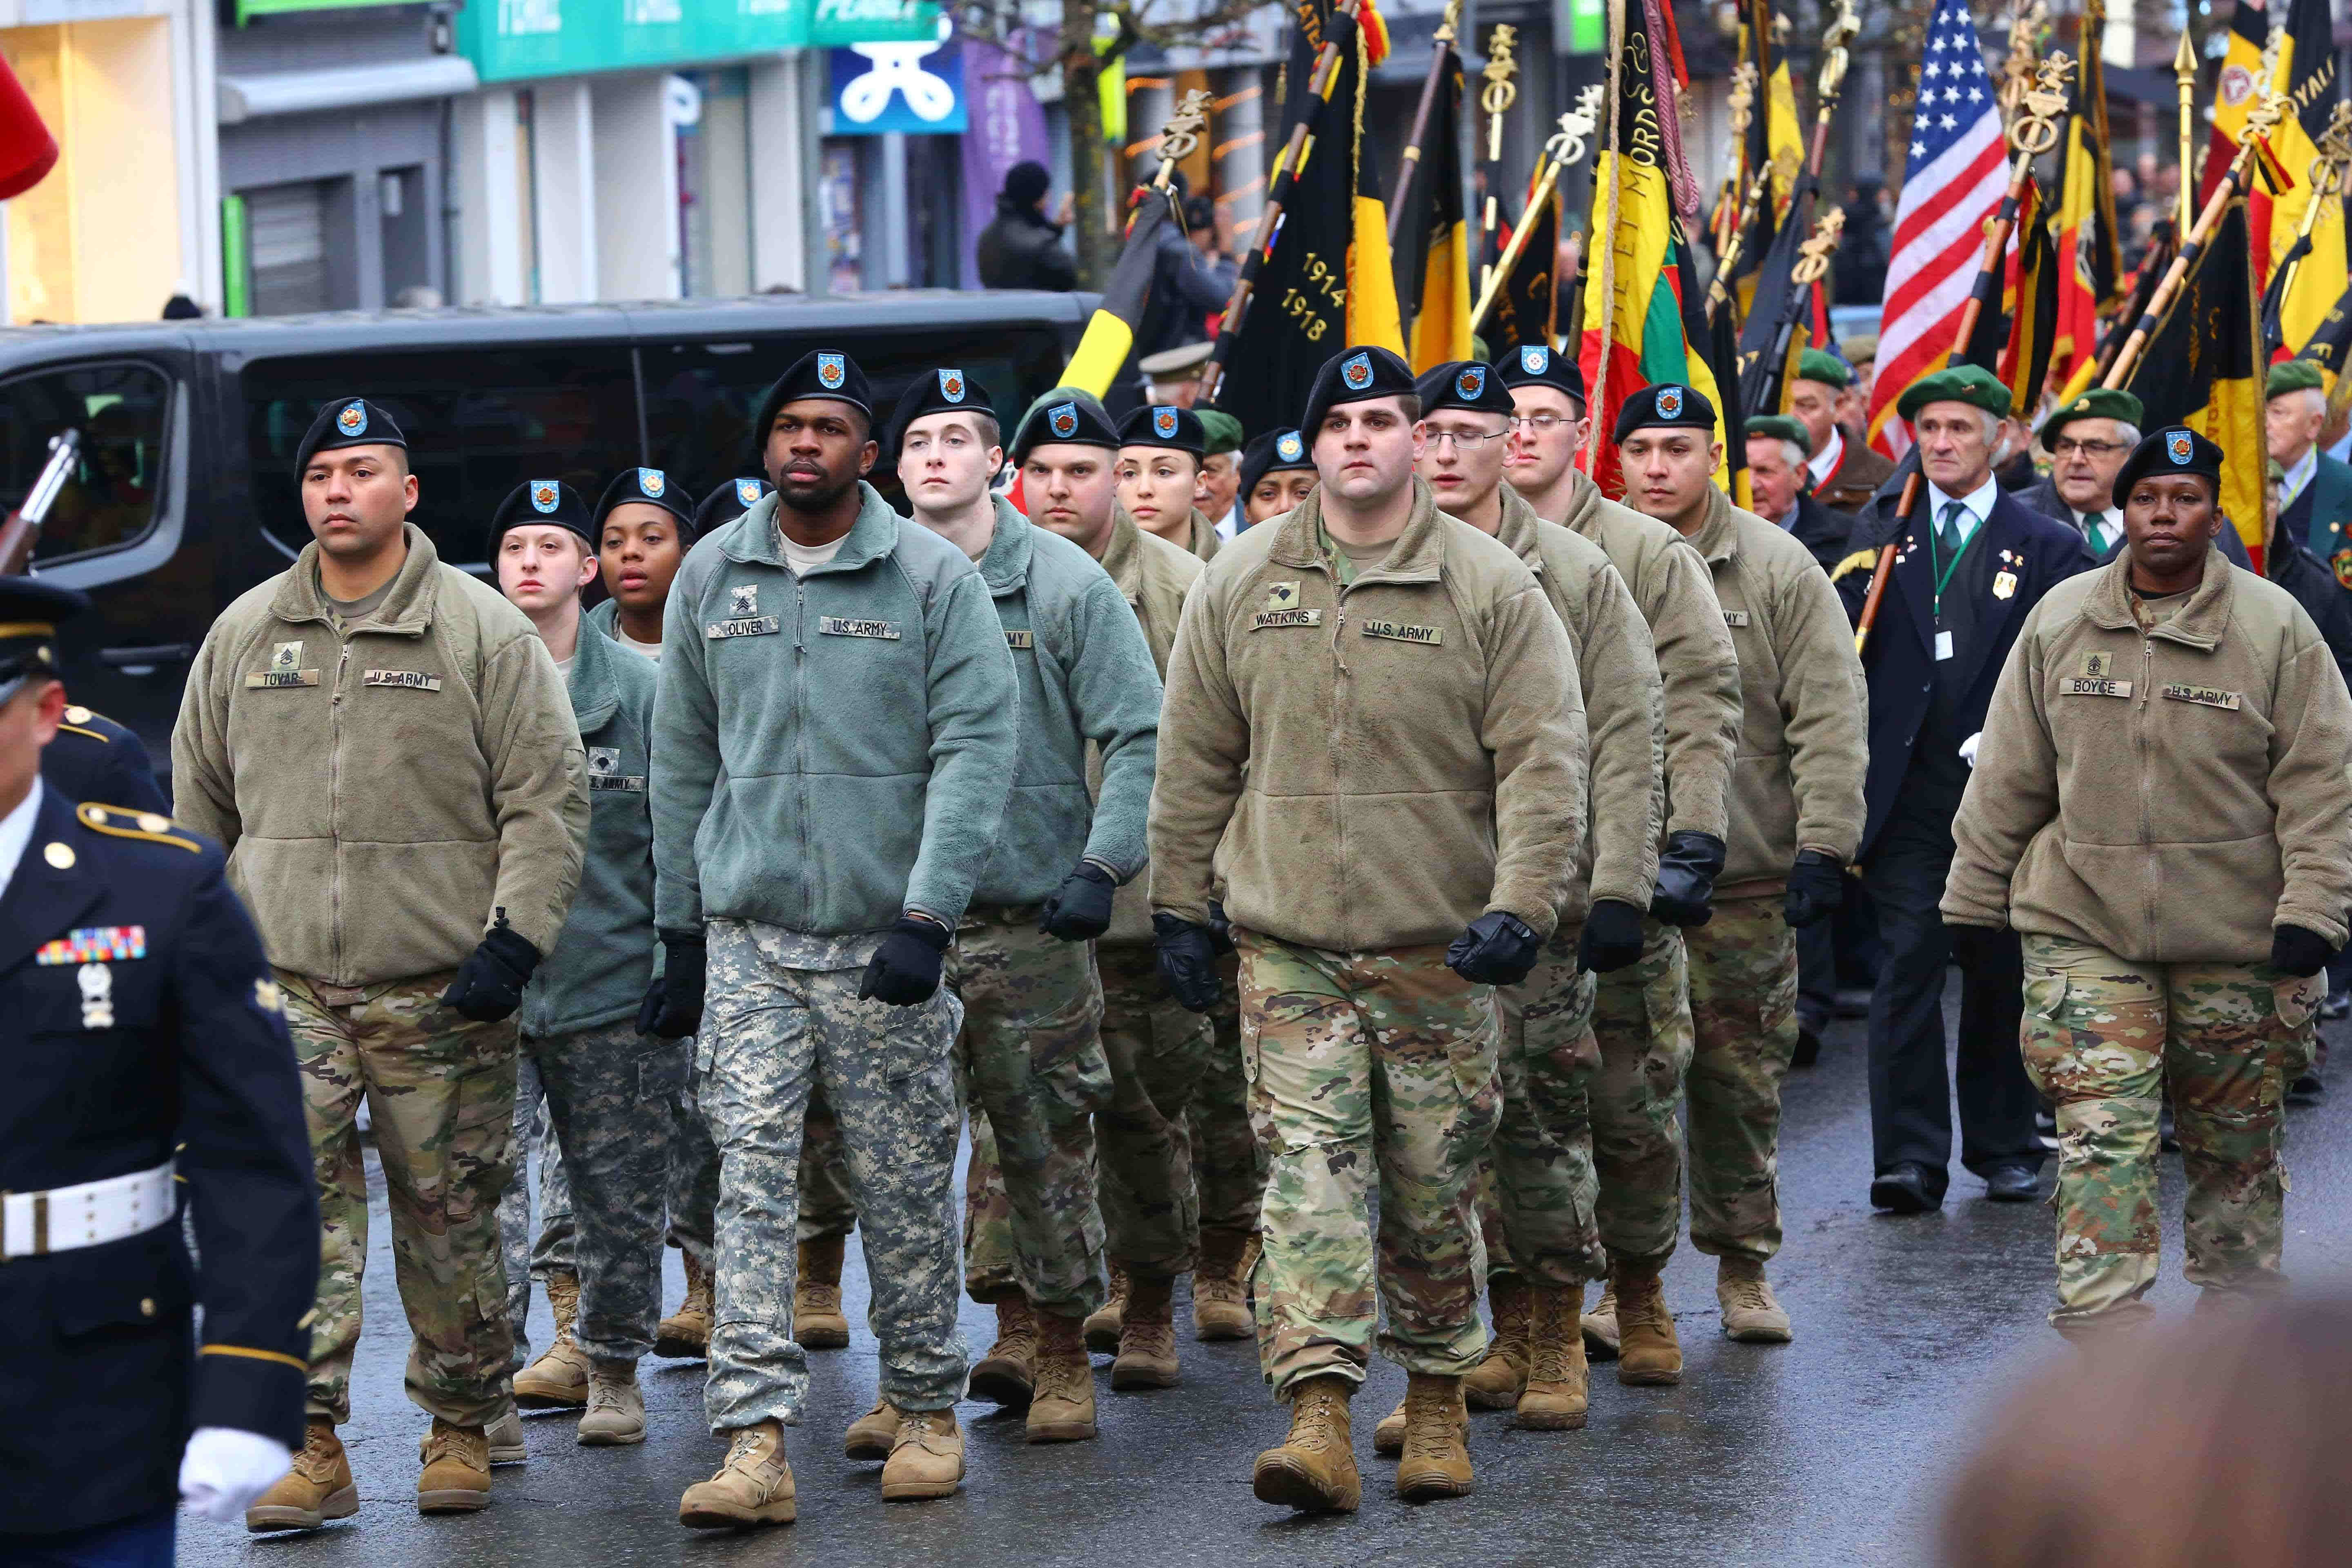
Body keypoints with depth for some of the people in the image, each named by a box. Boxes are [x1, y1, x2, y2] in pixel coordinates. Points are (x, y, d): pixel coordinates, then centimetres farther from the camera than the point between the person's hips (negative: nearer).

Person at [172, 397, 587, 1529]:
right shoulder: (245, 633, 11)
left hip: (441, 990, -2)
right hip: (282, 981, 2)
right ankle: (310, 1447, -6)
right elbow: (200, 799, 19)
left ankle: (463, 1429, 19)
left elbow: (548, 797, -1)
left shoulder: (482, 630, 0)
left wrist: (516, 939, -9)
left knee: (450, 1222, 5)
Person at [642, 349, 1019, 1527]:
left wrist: (927, 916, -17)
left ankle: (927, 1411, 20)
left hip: (884, 939, -2)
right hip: (748, 936, 2)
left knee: (904, 1185, 4)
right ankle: (754, 1442, -11)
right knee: (751, 1176, -7)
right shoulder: (711, 577, 9)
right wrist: (679, 932, 13)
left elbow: (975, 751, -7)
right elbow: (682, 763, 15)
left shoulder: (935, 579, -1)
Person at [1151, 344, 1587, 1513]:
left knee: (1435, 1187, 6)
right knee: (1308, 1170, -10)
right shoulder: (1240, 585, 6)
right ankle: (1319, 1424, -15)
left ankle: (1436, 1405, 23)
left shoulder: (1492, 588, -1)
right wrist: (1178, 907, 11)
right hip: (1288, 945, 1)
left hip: (1437, 947, -1)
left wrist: (1519, 907, -14)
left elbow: (1543, 762, -4)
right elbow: (1194, 761, 13)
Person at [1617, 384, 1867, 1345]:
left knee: (1743, 1079, 4)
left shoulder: (1778, 570, 3)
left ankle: (1743, 1269, 17)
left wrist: (1822, 846, -8)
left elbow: (1829, 719, 0)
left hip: (1747, 879, -1)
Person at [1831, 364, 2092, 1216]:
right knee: (1908, 962, -7)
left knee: (2000, 972, 7)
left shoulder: (2046, 547, 6)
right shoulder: (1879, 538, 11)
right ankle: (1910, 1158, -7)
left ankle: (2005, 1147, 20)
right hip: (1907, 794, 0)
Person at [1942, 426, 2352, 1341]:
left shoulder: (2275, 626, -2)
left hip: (2234, 935, -1)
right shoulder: (2058, 622, 4)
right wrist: (1974, 897, 10)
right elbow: (2008, 777, 10)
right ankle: (2104, 1324, -10)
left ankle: (2242, 1310, 28)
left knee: (2236, 1143, 11)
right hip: (2083, 928, 1)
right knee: (2102, 1132, -9)